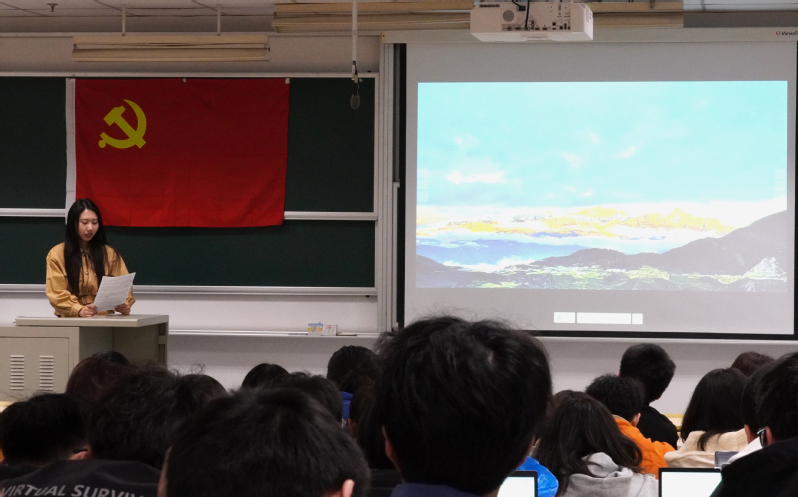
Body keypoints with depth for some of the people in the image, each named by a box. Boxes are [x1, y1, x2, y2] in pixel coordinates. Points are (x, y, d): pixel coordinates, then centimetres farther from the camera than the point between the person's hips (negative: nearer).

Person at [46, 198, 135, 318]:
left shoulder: (110, 254, 15)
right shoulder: (57, 254, 7)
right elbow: (57, 294, -3)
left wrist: (125, 305, -15)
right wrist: (79, 310, -21)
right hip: (71, 320, -1)